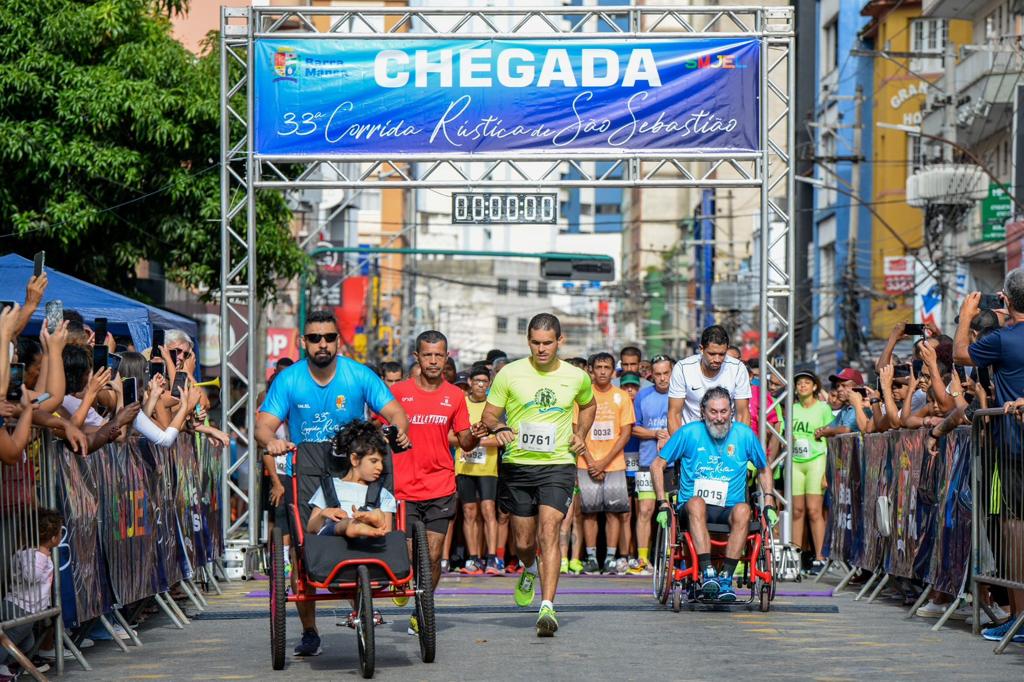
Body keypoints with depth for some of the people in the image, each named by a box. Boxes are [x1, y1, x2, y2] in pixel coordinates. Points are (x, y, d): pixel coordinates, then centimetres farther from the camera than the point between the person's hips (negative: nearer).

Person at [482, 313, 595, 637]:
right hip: (517, 464, 1)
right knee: (523, 541, 8)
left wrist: (581, 435, 9)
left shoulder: (576, 377, 4)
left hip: (558, 464, -1)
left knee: (548, 530, -18)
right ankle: (529, 570, 46)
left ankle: (547, 607, -21)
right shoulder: (510, 374, -1)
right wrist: (499, 428, -18)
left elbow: (589, 405, 25)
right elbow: (489, 414, 5)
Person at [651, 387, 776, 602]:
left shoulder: (745, 435, 6)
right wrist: (663, 504, -2)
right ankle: (707, 573, -46)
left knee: (743, 510, -34)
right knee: (697, 503, -37)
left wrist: (769, 504, 9)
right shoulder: (689, 433, 2)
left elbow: (764, 470, 21)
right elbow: (657, 466, 7)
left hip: (729, 510, 1)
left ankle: (726, 577, -34)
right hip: (692, 509, -1)